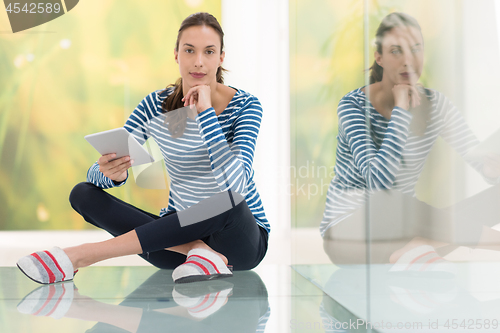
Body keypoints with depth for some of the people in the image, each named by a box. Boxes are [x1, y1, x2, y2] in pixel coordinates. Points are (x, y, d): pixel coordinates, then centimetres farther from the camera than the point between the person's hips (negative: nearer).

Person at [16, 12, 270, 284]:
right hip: (179, 229, 3)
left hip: (241, 237, -3)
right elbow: (94, 174, -5)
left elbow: (235, 184, -27)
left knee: (229, 201, -39)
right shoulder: (155, 106, -2)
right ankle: (201, 252, -28)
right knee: (83, 194, -12)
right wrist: (113, 174, -30)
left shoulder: (245, 106, -10)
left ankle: (83, 254, -32)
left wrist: (205, 111, -25)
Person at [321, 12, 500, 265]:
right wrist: (402, 111, -26)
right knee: (389, 202, -40)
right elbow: (378, 180, -28)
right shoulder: (354, 105, -15)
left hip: (398, 227, 5)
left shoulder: (435, 105, -1)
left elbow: (480, 157, -5)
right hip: (347, 229, -5)